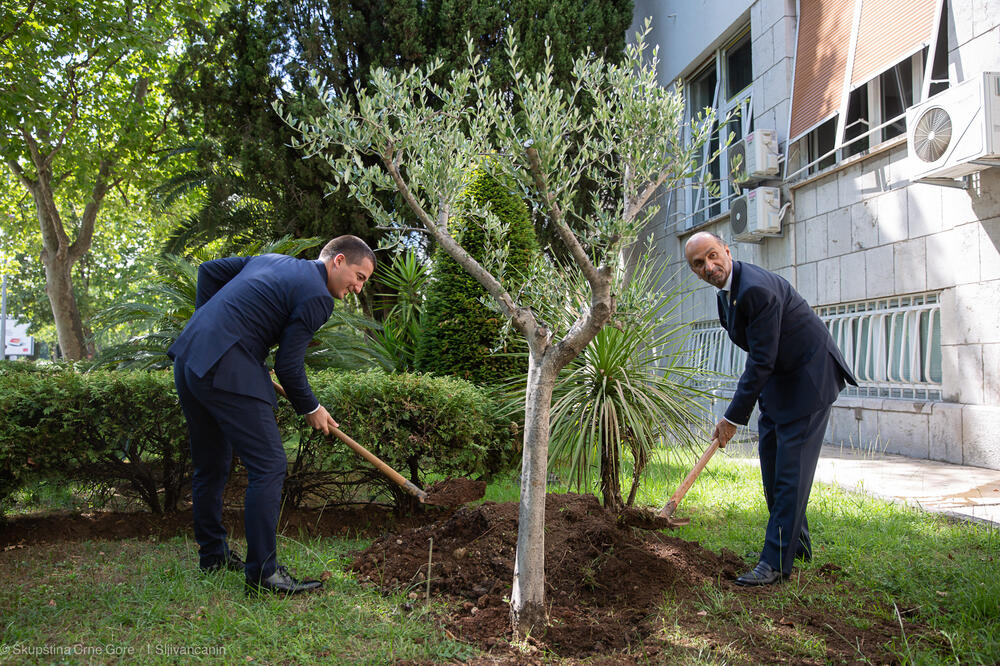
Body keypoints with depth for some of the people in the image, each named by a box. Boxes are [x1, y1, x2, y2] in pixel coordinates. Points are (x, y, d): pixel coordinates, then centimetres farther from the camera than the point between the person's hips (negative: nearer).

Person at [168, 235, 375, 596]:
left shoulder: (272, 260, 19)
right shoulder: (317, 296, -7)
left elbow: (209, 270, 23)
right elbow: (288, 365, -7)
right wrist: (311, 409, 8)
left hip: (188, 357, 10)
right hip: (226, 370, -10)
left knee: (211, 465, 20)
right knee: (269, 465, -5)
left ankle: (212, 553, 33)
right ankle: (262, 573, -2)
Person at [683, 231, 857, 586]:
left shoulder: (757, 288, -28)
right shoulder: (726, 291, 3)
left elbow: (761, 361, -27)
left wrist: (733, 417, -21)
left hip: (809, 374, -10)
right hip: (778, 377, 10)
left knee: (791, 467, -9)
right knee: (771, 462, 13)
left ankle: (777, 561, -5)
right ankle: (796, 542, 28)